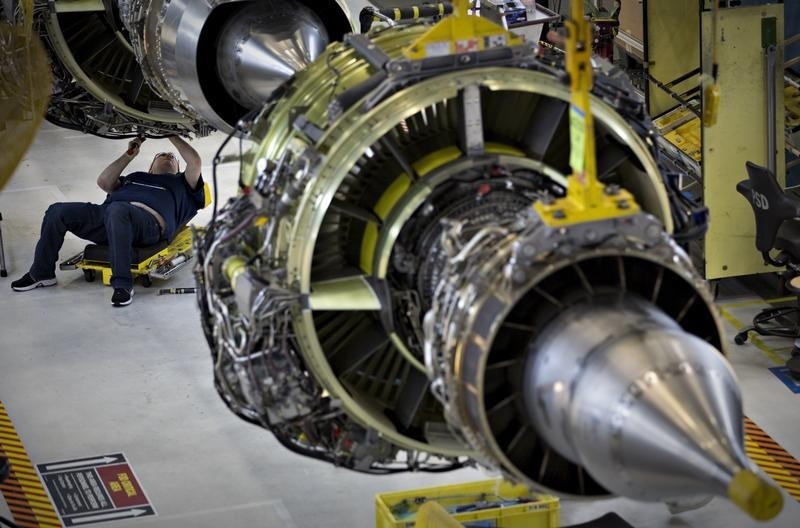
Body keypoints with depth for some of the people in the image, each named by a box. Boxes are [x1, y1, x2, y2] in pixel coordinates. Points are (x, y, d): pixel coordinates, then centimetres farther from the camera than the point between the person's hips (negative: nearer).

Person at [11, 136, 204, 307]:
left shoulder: (181, 183, 34)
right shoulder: (134, 178, 44)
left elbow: (195, 162, 15)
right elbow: (103, 182, 28)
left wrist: (173, 137, 24)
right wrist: (129, 155, 29)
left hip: (148, 219, -5)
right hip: (107, 213, 5)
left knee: (118, 211, -43)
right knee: (57, 211, -15)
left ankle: (122, 285, -44)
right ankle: (41, 274, -6)